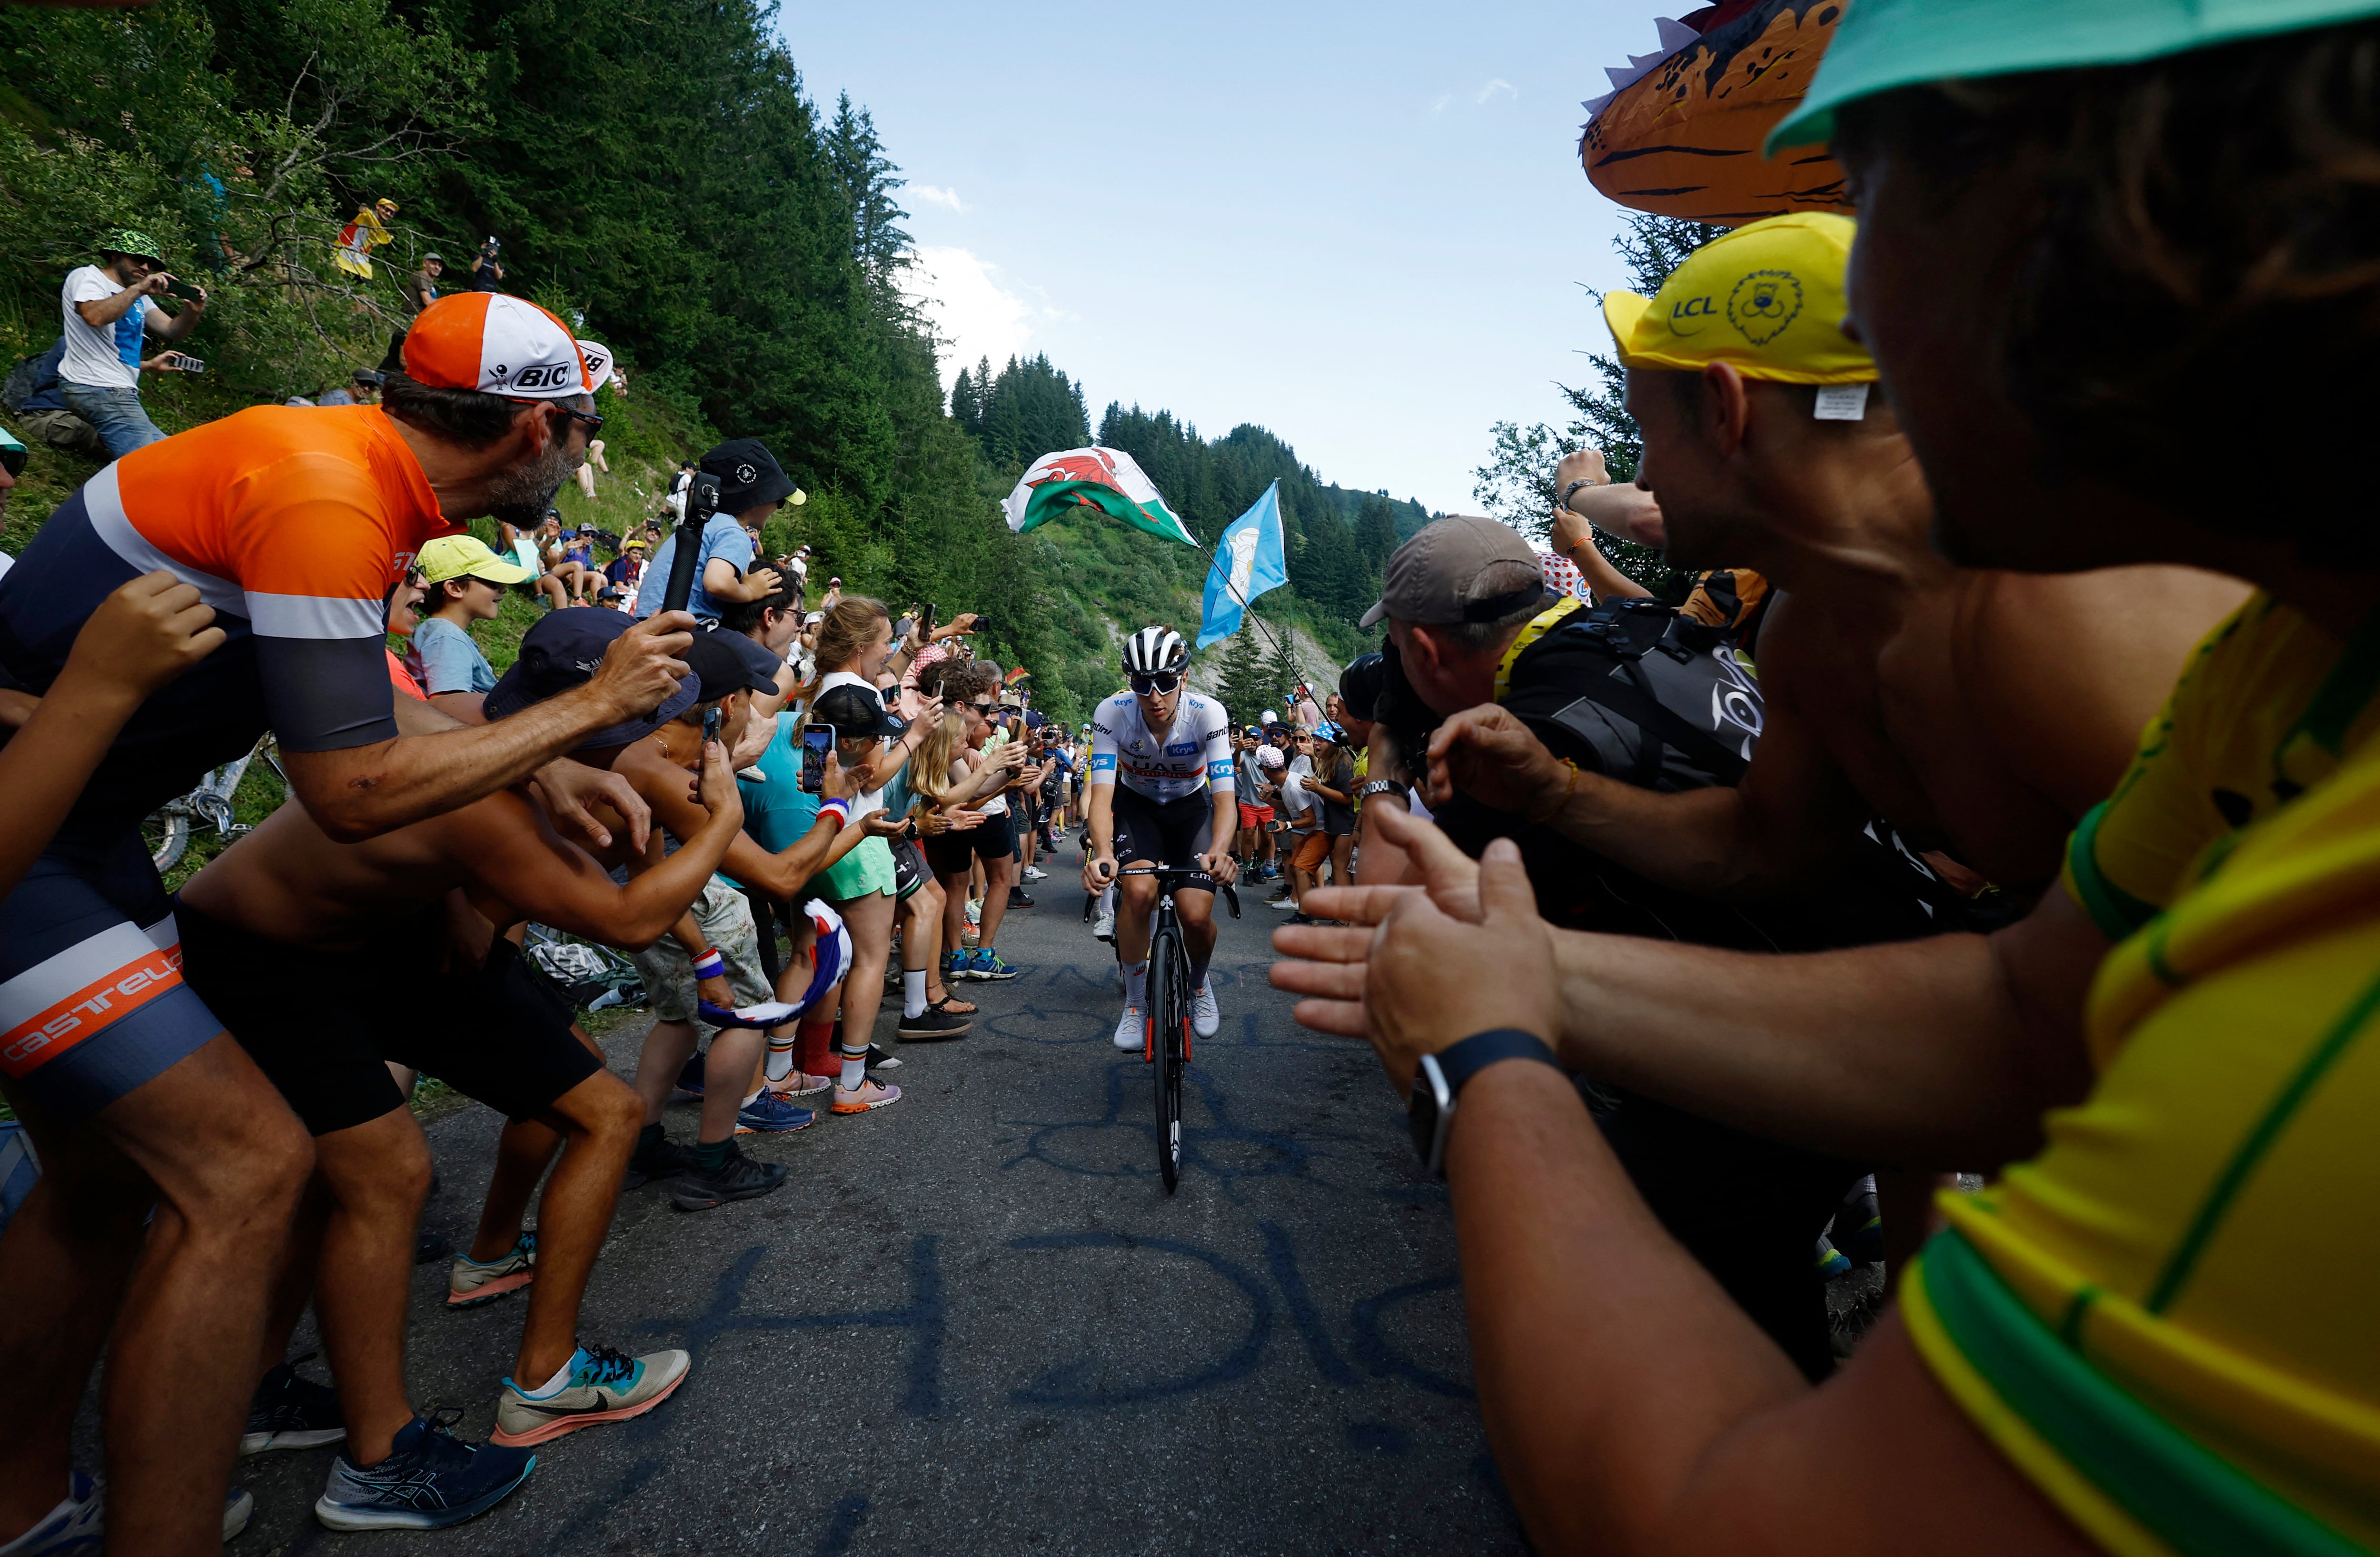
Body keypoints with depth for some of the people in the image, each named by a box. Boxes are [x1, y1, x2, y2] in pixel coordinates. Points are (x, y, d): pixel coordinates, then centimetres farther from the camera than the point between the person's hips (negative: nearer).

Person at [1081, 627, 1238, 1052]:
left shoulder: (1208, 714, -28)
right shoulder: (1112, 714, -26)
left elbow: (1224, 796, -33)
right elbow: (1102, 794, -32)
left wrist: (1218, 851, -53)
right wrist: (1102, 853, -52)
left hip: (1191, 807, 0)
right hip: (1137, 806, 0)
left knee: (1197, 917, -16)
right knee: (1138, 891, -28)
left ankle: (1199, 984, 20)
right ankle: (1135, 1002, -5)